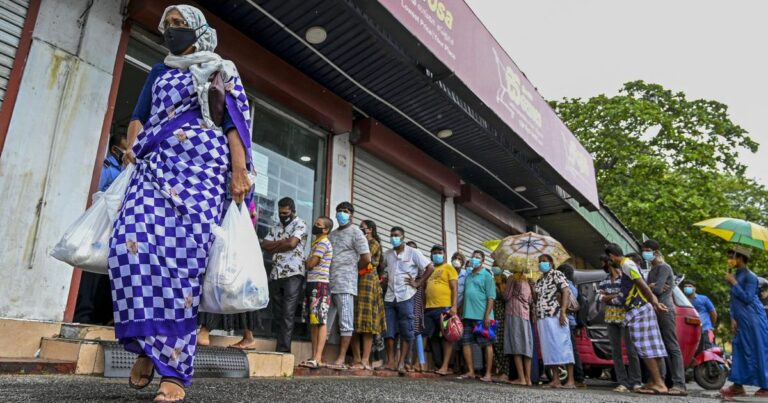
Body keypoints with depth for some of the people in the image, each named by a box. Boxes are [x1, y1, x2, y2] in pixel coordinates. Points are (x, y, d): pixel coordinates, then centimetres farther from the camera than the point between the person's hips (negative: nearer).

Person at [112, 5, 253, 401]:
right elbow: (140, 115, 22)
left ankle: (175, 368, -13)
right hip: (155, 166, 4)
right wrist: (131, 147, 1)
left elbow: (235, 121, 2)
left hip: (203, 167, -4)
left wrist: (239, 171, -12)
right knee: (132, 245, -19)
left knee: (183, 256, -16)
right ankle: (147, 343, -2)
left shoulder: (221, 71, 14)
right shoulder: (159, 72, 28)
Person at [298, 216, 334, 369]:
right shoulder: (316, 243, 22)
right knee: (312, 322, 7)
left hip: (320, 284, -9)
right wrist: (306, 262, 2)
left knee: (320, 322, -11)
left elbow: (311, 263, -12)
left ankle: (318, 359, -13)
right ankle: (314, 357, 9)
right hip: (311, 283, 9)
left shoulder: (323, 243, -7)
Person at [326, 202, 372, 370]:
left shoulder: (356, 233, 1)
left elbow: (366, 258, -7)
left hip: (345, 284, -7)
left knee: (345, 322, -3)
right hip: (328, 283, 7)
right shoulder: (332, 234, 21)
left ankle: (341, 359, -1)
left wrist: (353, 270, 6)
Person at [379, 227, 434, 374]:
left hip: (405, 297, -4)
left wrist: (418, 283, -5)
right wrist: (385, 278, 8)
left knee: (406, 331, -2)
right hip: (390, 297, 4)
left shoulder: (413, 252, 0)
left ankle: (401, 363, 3)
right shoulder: (387, 254, 11)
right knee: (389, 330, 3)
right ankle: (390, 362, 9)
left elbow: (430, 268, -1)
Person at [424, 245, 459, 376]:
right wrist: (423, 306, 15)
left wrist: (454, 306, -15)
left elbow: (454, 288, -4)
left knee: (446, 337, -2)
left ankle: (444, 367, -1)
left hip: (444, 307, -6)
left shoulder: (449, 268, 5)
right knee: (426, 336, 5)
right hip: (429, 308, 6)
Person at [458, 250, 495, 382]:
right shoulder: (468, 276, 17)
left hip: (482, 316, -6)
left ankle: (488, 373, 7)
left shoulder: (486, 276, -2)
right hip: (468, 316, 7)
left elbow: (491, 297, -8)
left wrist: (487, 315, -16)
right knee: (466, 343, 6)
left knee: (487, 344, 2)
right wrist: (461, 313, 15)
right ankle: (470, 371, 15)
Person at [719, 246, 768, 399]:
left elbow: (747, 298, -17)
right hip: (741, 321, 8)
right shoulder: (735, 275, 14)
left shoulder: (750, 276, -10)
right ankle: (738, 386, 11)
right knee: (740, 351, 8)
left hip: (753, 320, -8)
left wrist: (734, 284, -13)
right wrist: (733, 318, 7)